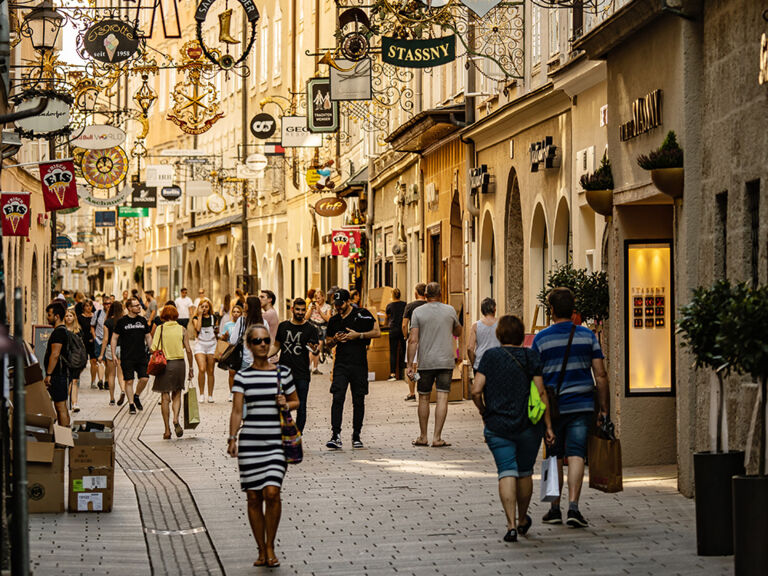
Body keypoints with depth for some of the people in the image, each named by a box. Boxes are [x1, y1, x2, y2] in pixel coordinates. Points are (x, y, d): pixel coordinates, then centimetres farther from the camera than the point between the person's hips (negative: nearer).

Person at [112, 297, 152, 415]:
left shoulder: (142, 320, 9)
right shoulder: (122, 321, -2)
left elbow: (148, 337, 18)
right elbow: (114, 338, 3)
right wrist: (113, 354, -3)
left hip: (142, 356, 3)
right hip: (127, 357, -3)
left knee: (144, 378, -6)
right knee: (129, 381, -2)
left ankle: (136, 396, 19)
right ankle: (131, 404, 9)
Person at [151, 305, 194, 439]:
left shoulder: (160, 329, -2)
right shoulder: (181, 329, 2)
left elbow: (153, 348, -9)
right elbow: (188, 350, -1)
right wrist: (191, 368, 6)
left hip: (164, 364, -1)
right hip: (179, 363, 1)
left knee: (165, 398, 5)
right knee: (177, 394, 15)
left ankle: (167, 430, 5)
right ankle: (176, 419, -11)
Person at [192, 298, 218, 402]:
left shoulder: (213, 318, 12)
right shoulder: (196, 318, 5)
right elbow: (198, 329, -14)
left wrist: (217, 330, 1)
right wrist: (200, 315, -9)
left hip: (212, 345, 2)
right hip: (200, 344, -2)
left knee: (210, 371, 4)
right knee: (202, 369, -18)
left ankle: (210, 396, 9)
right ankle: (201, 394, -9)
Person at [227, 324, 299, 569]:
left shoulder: (282, 372, 6)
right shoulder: (243, 376, 4)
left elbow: (296, 401, 17)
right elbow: (237, 411, 0)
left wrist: (286, 404, -4)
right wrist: (232, 438, -11)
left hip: (276, 440, -1)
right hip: (250, 440, 1)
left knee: (272, 492, -15)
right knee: (254, 497, 3)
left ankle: (270, 546, 2)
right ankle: (261, 550, 15)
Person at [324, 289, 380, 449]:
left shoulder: (362, 314, 0)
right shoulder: (333, 320, 12)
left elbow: (377, 332, -3)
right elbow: (328, 343, 21)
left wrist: (358, 335, -12)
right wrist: (335, 340, -2)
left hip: (359, 364, -2)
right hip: (341, 365, 2)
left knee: (359, 401, 5)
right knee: (338, 398, -12)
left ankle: (356, 436, 16)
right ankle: (336, 435, -17)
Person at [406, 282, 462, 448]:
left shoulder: (418, 312, -2)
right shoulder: (450, 310, 2)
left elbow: (413, 340, -7)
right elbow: (458, 332, 18)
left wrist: (410, 364, -5)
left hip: (425, 362, 0)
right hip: (446, 361, 0)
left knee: (424, 398, 11)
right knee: (442, 397, -2)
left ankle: (423, 437, 18)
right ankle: (437, 437, -6)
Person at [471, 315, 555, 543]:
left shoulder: (490, 356, -1)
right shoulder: (531, 357, -1)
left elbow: (476, 391, -8)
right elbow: (541, 392, -7)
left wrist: (484, 412, 9)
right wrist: (548, 426, -3)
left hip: (497, 426, -1)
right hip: (528, 425, 1)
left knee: (507, 473, -3)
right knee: (525, 472, 16)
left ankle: (511, 525, -16)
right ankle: (523, 520, 33)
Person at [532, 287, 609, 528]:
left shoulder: (542, 338, -3)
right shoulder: (587, 336, 2)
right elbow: (601, 375, 1)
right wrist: (604, 408, 8)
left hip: (552, 407, -1)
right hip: (582, 405, 1)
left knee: (554, 457, 12)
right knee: (576, 455, -3)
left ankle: (555, 509, 16)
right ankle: (573, 507, -14)